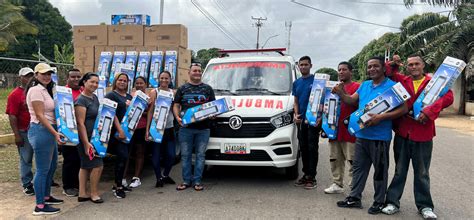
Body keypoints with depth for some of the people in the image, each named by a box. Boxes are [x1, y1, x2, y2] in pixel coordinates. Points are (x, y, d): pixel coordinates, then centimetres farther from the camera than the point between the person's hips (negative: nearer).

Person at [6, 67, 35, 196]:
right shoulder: (15, 95, -8)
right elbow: (12, 116, -10)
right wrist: (17, 135, -14)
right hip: (24, 132, -5)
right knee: (26, 159, 5)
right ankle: (26, 185, 16)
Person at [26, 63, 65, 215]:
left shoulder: (45, 90, 16)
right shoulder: (36, 90, -14)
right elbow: (40, 115, -20)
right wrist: (55, 133, -23)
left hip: (49, 131, 10)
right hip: (41, 131, -10)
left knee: (52, 166, 19)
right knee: (42, 170, -5)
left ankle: (46, 196, 33)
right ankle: (40, 206, 3)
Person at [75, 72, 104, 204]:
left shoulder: (95, 98, 11)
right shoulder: (81, 100, -15)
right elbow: (80, 123, -19)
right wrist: (86, 143, -23)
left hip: (95, 137, 9)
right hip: (86, 138, -9)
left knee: (85, 166, 13)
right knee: (97, 165, -4)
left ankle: (82, 194, 21)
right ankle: (94, 193, 11)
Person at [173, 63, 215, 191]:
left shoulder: (208, 89, 14)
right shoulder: (182, 89, 13)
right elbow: (176, 105, 10)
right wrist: (177, 117, -9)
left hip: (203, 128, 0)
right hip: (186, 127, 0)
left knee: (200, 155, 2)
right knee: (185, 155, 3)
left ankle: (197, 181, 9)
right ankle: (186, 180, 12)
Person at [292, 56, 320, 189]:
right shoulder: (296, 83, 14)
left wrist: (320, 117, -17)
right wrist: (296, 114, -1)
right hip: (301, 120, 6)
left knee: (312, 148, -3)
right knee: (303, 148, 10)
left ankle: (312, 177, 3)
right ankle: (306, 175, 20)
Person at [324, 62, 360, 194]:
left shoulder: (357, 87, -3)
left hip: (350, 130, -7)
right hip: (334, 128, 7)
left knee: (353, 159, -3)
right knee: (335, 158, 11)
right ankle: (337, 184, 21)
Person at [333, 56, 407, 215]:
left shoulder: (392, 86, -9)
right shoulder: (364, 85, 12)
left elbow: (403, 109, -13)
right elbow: (351, 101, 15)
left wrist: (381, 117, -23)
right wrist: (340, 93, -6)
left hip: (380, 137, -6)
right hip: (361, 135, 7)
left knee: (380, 171, 6)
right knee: (358, 167, 12)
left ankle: (379, 202, 18)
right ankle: (354, 198, 22)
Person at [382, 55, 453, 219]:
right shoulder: (401, 80, 6)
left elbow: (448, 97, -13)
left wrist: (429, 111, -24)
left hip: (423, 135, -1)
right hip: (402, 133, 1)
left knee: (422, 173, 10)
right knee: (399, 171, 11)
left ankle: (424, 206, 22)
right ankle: (392, 202, 18)